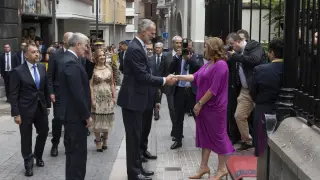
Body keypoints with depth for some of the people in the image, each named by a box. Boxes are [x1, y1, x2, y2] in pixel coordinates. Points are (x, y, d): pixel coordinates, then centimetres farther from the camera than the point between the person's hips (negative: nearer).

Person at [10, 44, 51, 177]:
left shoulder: (42, 68, 3)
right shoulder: (18, 71, -11)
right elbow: (14, 94, -11)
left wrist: (48, 105, 9)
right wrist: (16, 113, -14)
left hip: (41, 107, 5)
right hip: (26, 109, -5)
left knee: (44, 132, 15)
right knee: (26, 137, 8)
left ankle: (38, 156, 39)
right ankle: (28, 164, 25)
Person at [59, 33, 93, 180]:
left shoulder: (70, 59, 11)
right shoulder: (71, 63, -21)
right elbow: (78, 94, -22)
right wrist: (87, 115, -17)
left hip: (73, 113, 11)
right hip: (76, 115, -11)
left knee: (74, 151, 18)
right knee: (78, 152, -2)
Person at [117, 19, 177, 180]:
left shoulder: (139, 47, 11)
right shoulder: (135, 49, -20)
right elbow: (143, 76, -22)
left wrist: (162, 81, 11)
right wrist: (164, 81, -15)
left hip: (136, 98, 10)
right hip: (131, 99, -10)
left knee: (136, 134, 16)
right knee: (133, 135, -1)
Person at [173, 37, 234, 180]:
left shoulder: (221, 65, -19)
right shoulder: (208, 64, 12)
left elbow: (213, 89, -22)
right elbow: (195, 77, 16)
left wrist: (199, 103, -18)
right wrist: (178, 77, 9)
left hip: (215, 107, -9)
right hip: (205, 106, 9)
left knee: (218, 136, 1)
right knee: (205, 135, 13)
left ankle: (222, 168, 14)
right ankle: (204, 167, 22)